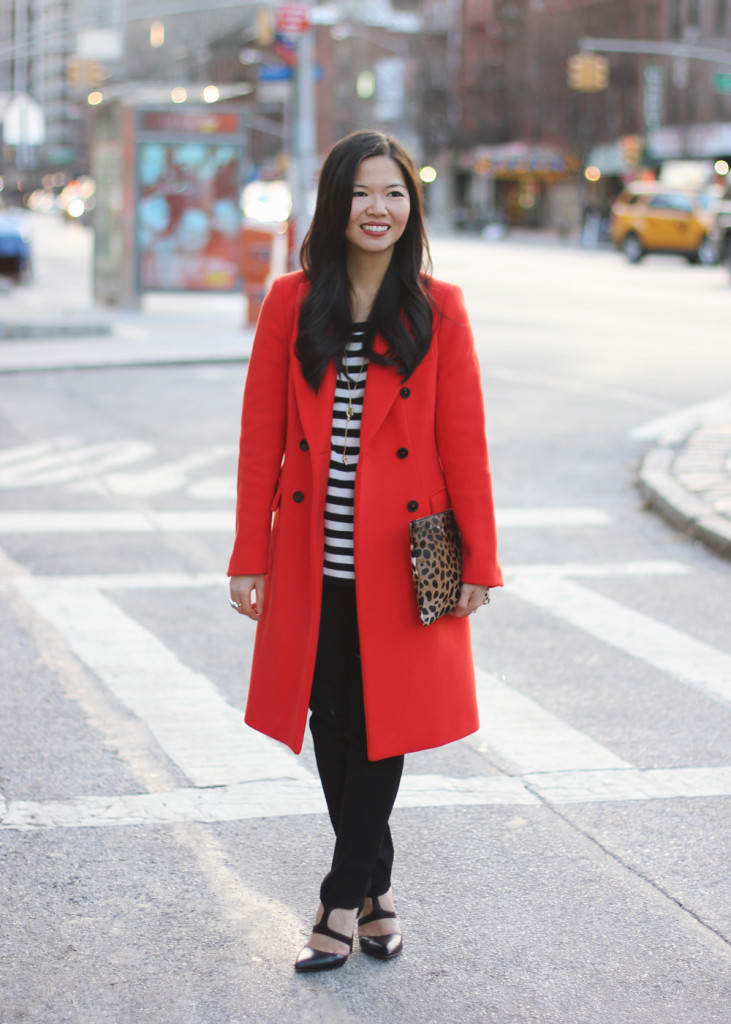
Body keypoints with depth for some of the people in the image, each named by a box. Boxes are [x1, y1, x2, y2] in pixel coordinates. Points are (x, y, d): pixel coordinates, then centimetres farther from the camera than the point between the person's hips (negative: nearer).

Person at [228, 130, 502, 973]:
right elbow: (262, 438, 3)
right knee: (332, 731, 7)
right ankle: (375, 893, 24)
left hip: (400, 566, -1)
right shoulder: (291, 304, 2)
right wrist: (251, 557, 1)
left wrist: (477, 560, -1)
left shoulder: (436, 311, -1)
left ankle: (343, 904, 14)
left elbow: (464, 444, 0)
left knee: (381, 729, 3)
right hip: (311, 566, 2)